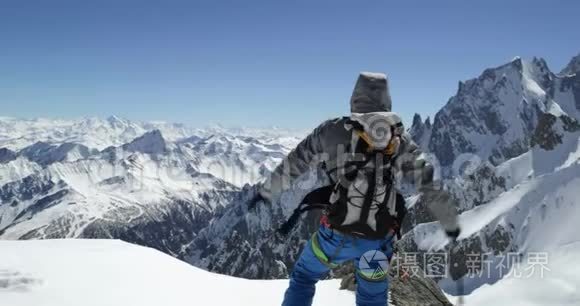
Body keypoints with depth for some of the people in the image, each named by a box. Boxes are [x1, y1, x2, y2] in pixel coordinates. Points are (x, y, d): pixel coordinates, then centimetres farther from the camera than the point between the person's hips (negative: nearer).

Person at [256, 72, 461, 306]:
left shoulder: (333, 131, -4)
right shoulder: (401, 141, 1)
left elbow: (295, 162, 5)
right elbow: (429, 183, 4)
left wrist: (268, 190, 19)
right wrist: (450, 221, 18)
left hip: (336, 233, -2)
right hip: (378, 239, 2)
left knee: (303, 277, 25)